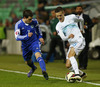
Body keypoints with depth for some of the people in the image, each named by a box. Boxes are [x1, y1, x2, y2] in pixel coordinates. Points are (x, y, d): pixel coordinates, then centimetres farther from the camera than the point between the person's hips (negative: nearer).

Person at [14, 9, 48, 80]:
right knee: (28, 61, 21)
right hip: (25, 45, 2)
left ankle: (44, 71, -46)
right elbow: (17, 37, -22)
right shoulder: (18, 25, -18)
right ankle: (33, 68, 56)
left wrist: (40, 37, 6)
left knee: (38, 55, -31)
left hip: (35, 42, -2)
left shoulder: (34, 21, -11)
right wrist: (27, 36, -35)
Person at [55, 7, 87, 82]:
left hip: (79, 41, -5)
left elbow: (81, 20, 21)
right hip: (72, 44, 5)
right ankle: (82, 74, 20)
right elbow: (63, 38, -7)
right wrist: (68, 36, -28)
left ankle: (77, 74, -40)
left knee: (70, 55, -30)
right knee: (68, 65, -2)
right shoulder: (58, 26, 5)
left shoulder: (71, 17, 0)